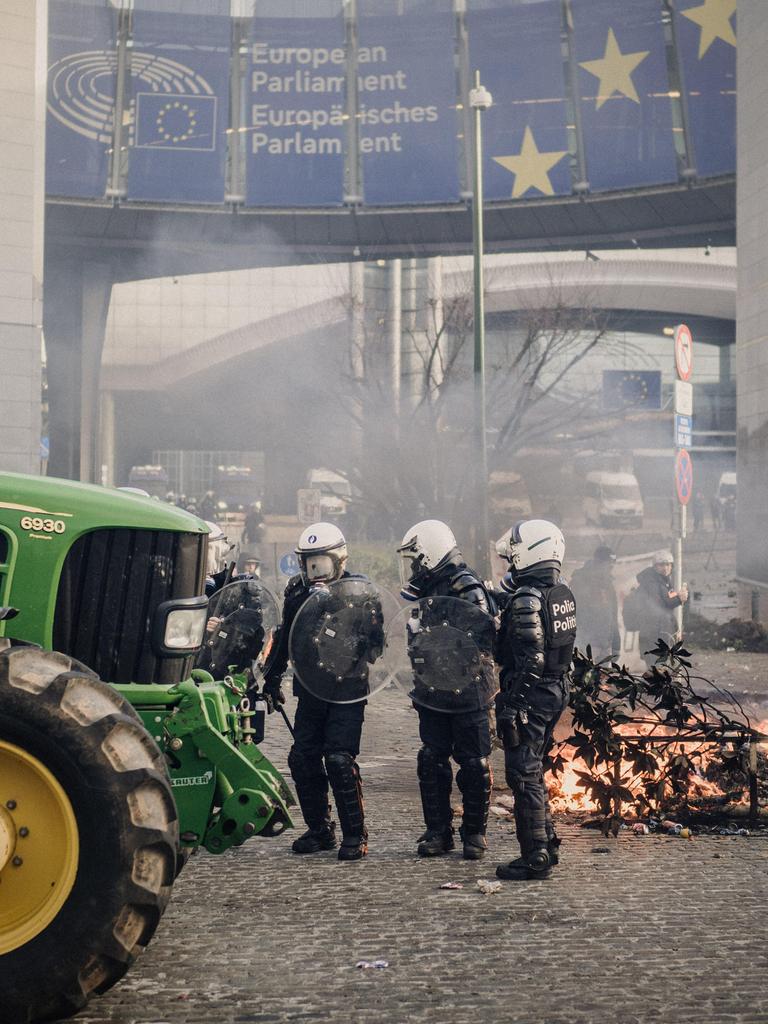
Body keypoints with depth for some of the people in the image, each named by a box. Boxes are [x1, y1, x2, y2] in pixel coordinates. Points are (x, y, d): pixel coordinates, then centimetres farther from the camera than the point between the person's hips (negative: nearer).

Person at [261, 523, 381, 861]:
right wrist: (272, 678, 23)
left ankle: (355, 834, -2)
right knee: (303, 759, 2)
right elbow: (284, 639, 21)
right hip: (310, 690, 5)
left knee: (339, 760, -14)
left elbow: (375, 639, -7)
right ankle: (320, 830, 18)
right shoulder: (297, 593, 8)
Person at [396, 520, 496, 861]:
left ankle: (474, 833, 12)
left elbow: (483, 641, -22)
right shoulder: (429, 590, 12)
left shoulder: (467, 589, -15)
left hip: (467, 695, -8)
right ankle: (438, 832, 16)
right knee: (431, 762, 8)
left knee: (473, 765, 2)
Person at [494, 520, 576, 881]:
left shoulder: (527, 600, -19)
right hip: (557, 691, 9)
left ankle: (535, 858, 0)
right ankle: (546, 845, 25)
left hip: (530, 696, -9)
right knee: (533, 772, 19)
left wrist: (510, 707, -21)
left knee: (524, 776, -2)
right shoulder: (563, 594, 9)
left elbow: (530, 661, -23)